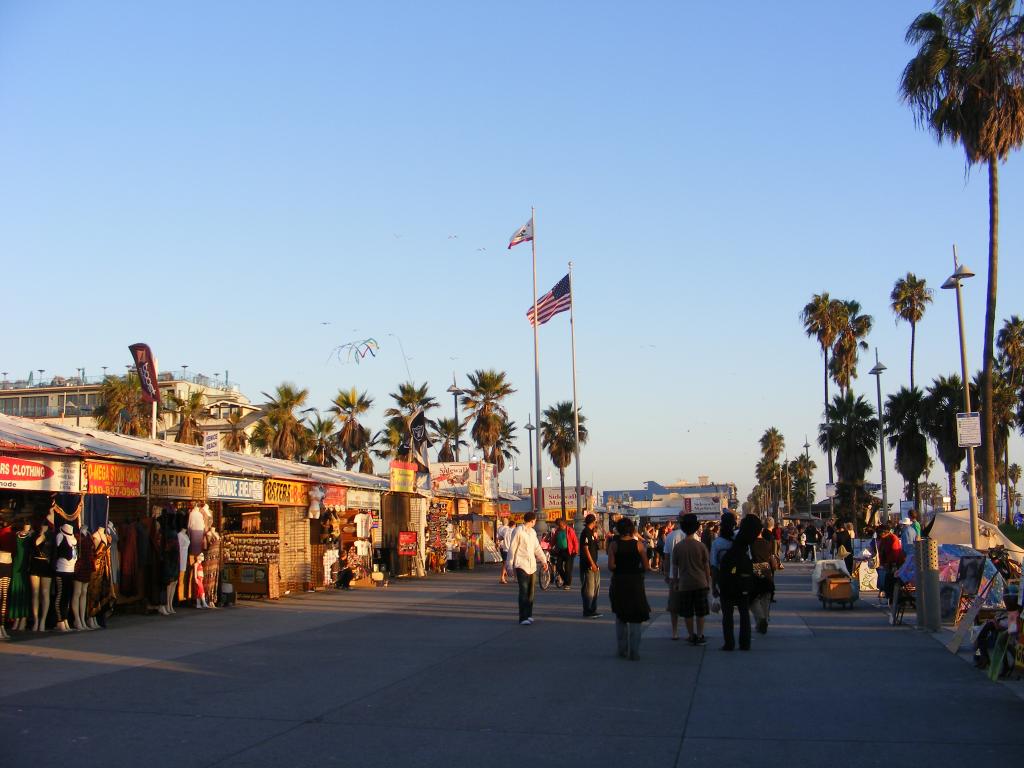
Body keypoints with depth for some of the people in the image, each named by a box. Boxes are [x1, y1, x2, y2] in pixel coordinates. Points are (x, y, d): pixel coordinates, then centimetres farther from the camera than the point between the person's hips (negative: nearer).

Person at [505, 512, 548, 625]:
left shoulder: (533, 532, 14)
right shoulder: (518, 531, -9)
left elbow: (537, 548, 21)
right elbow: (512, 549, -8)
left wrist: (543, 560, 11)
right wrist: (509, 565, -9)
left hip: (532, 566, 8)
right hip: (521, 565, -8)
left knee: (531, 591, 10)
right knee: (524, 591, -12)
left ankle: (528, 615, 21)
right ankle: (523, 618, -12)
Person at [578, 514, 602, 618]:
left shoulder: (591, 532, 17)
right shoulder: (586, 532, -14)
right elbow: (585, 549, -20)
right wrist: (592, 563, -22)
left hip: (593, 564, 10)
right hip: (588, 566, -10)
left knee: (596, 589, 13)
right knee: (589, 589, -6)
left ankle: (593, 610, 20)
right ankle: (587, 612, -2)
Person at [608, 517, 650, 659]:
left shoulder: (614, 545, -5)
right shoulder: (639, 544, -5)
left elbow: (611, 566, -13)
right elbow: (645, 567, -6)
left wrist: (620, 569, 6)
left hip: (619, 583, 1)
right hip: (635, 582, -1)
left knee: (620, 617, 16)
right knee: (635, 619, 7)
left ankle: (623, 649, 17)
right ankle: (634, 652, 4)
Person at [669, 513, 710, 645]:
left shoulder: (678, 546, -4)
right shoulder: (700, 545, -5)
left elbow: (675, 566, 2)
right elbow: (707, 566, 1)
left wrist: (675, 582, 12)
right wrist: (708, 582, 11)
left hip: (685, 583, 0)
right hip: (700, 582, 0)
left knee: (688, 613, 8)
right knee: (700, 612, 8)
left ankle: (691, 636, 13)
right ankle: (700, 636, 9)